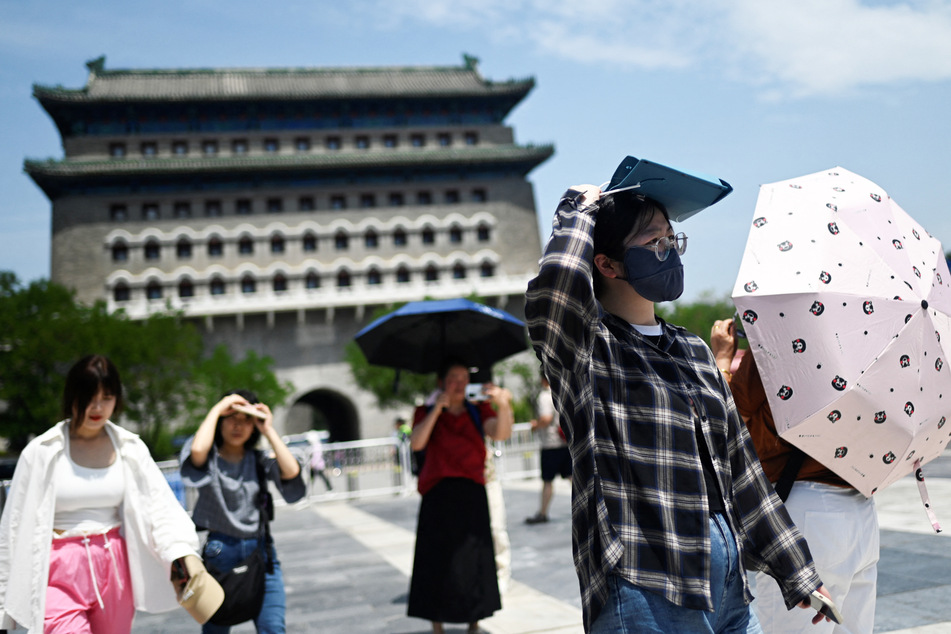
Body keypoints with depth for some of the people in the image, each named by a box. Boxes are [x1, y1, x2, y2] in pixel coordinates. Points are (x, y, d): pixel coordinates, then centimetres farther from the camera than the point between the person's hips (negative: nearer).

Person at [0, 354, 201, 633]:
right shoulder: (42, 452, -3)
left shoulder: (130, 448, 3)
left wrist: (185, 554, -24)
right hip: (61, 573, -3)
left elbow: (162, 506, -5)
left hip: (114, 568, 3)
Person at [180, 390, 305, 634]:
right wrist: (217, 409, -13)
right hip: (219, 552, -2)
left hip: (260, 551, 2)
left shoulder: (259, 461, 8)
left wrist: (269, 431, -7)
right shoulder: (209, 458, -1)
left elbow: (292, 473, -11)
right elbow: (197, 450, -26)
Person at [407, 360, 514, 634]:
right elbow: (416, 443, -11)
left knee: (474, 562, 2)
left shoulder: (478, 411, 10)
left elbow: (501, 433, -10)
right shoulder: (427, 412, 8)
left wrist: (504, 406, -29)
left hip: (472, 496, 1)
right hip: (439, 496, -1)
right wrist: (437, 409, -16)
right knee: (438, 561, -1)